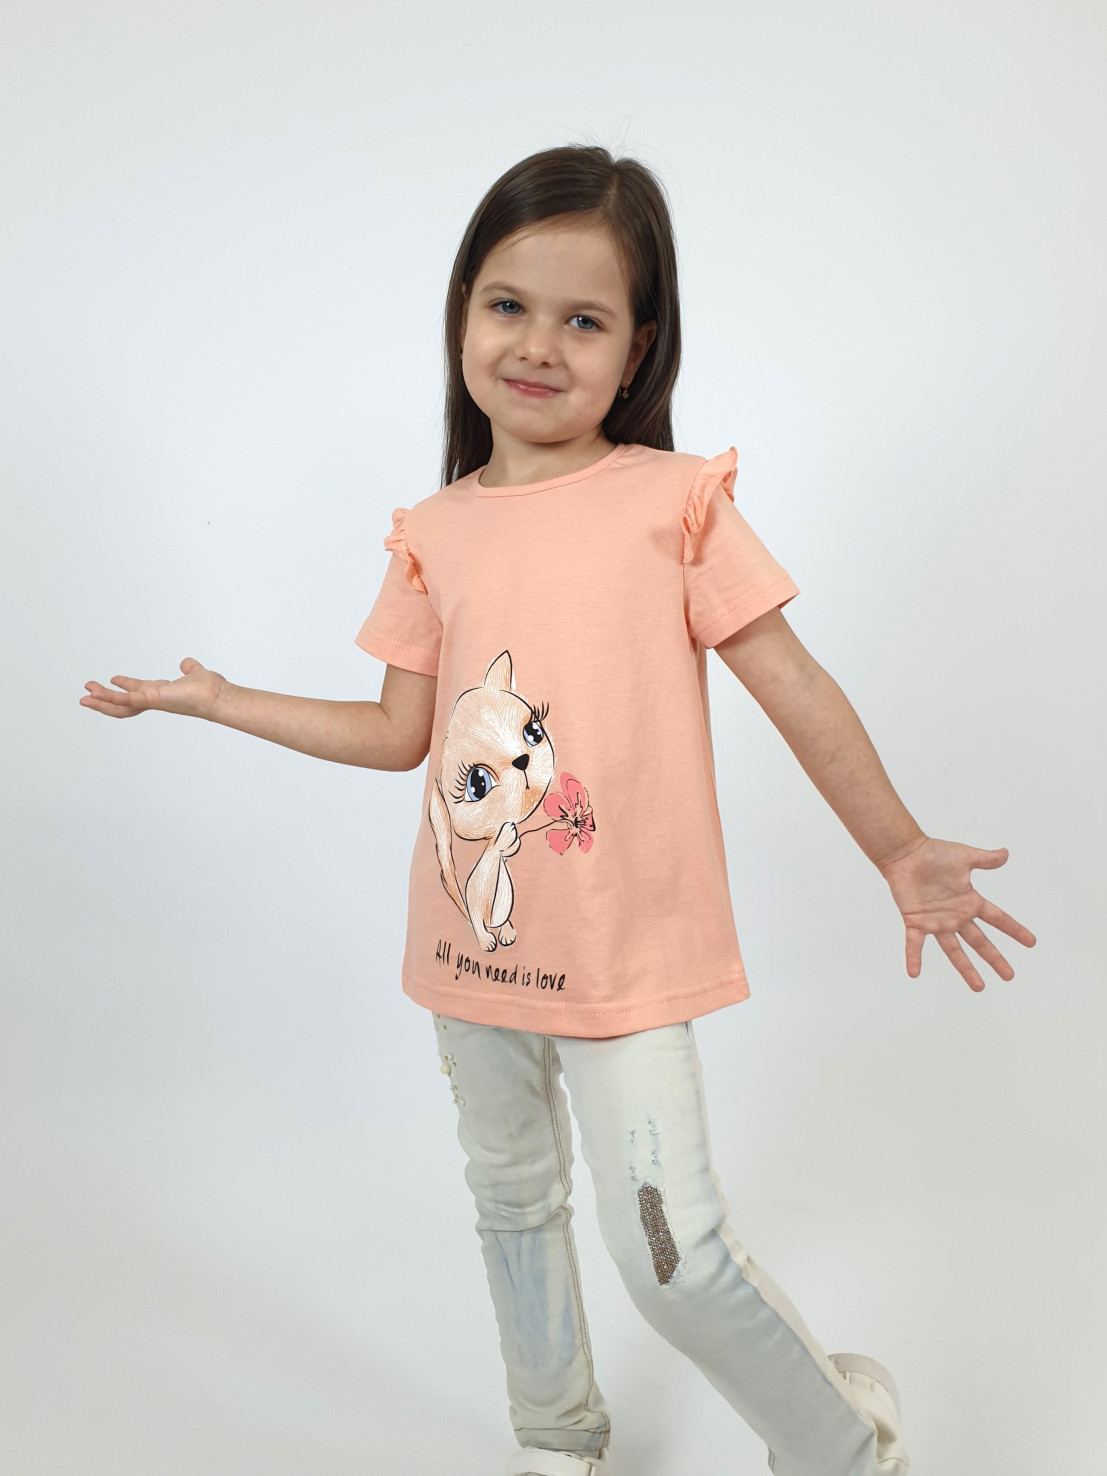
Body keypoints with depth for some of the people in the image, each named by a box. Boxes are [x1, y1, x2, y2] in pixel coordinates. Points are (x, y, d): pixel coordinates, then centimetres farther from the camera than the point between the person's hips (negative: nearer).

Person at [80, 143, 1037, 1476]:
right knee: (511, 1204, 22)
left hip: (623, 953, -5)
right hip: (473, 943, 5)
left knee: (672, 1252, -8)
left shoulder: (674, 500, -10)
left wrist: (898, 849, -12)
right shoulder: (436, 532, 2)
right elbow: (401, 731, 6)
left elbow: (794, 685, -8)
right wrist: (219, 701, 9)